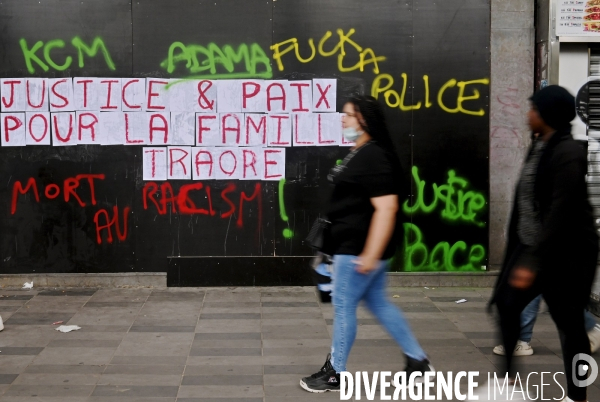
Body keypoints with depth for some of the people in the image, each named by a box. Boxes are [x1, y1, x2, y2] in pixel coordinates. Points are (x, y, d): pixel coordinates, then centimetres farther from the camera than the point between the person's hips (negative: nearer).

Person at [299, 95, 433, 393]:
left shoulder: (374, 157, -19)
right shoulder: (360, 153, 13)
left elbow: (386, 208, -26)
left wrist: (370, 254, -27)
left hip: (360, 247, -10)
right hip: (354, 245, 10)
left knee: (343, 304, 0)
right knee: (378, 302, 16)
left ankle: (334, 373, 12)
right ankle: (417, 360, 25)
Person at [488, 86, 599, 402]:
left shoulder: (568, 153, -19)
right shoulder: (541, 147, 7)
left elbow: (560, 212, -24)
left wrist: (533, 262, -25)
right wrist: (526, 254, 16)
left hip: (566, 252, -8)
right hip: (531, 245, 8)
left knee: (569, 323, 4)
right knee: (506, 305, 7)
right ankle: (507, 376, 22)